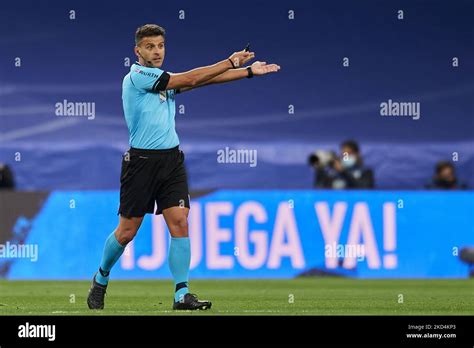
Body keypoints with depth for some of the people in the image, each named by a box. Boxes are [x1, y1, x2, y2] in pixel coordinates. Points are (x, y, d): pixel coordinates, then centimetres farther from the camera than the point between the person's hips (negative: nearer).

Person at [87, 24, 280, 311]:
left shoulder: (163, 79, 14)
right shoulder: (137, 75, -10)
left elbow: (203, 80, 8)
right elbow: (190, 79, -13)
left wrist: (249, 71, 3)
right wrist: (230, 62, -8)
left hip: (171, 159, 6)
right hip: (142, 161, -6)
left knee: (180, 223, -8)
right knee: (127, 231, 1)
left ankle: (182, 294, -9)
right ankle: (101, 279, 25)